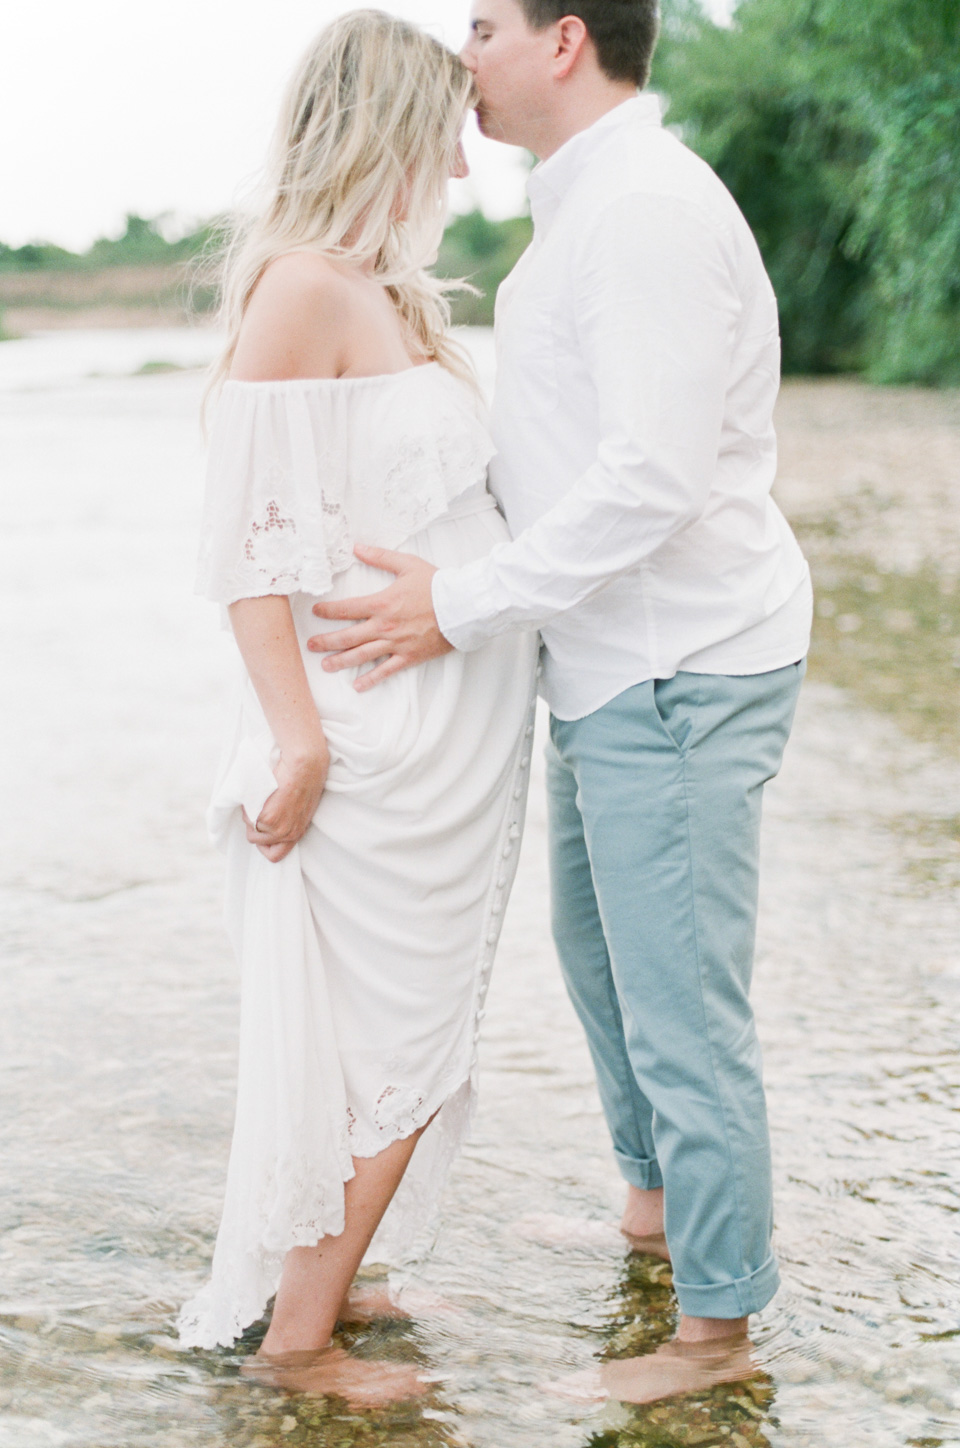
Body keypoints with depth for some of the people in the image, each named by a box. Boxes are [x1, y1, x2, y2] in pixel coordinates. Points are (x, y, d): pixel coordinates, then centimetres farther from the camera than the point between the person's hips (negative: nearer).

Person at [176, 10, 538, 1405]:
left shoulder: (392, 293, 14)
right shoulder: (302, 283, -14)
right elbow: (250, 534, -18)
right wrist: (297, 732, -21)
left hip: (457, 734, 9)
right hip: (376, 740, -9)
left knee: (407, 1029, 16)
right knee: (388, 1039, 0)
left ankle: (313, 1279, 29)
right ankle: (301, 1331, 13)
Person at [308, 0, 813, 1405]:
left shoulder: (649, 206, -20)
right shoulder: (590, 204, 14)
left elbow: (655, 475, -27)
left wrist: (465, 605, -23)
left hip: (679, 674, -11)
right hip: (612, 663, 11)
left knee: (681, 1000, -3)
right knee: (595, 941, 25)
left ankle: (717, 1324, 11)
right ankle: (654, 1198, 45)